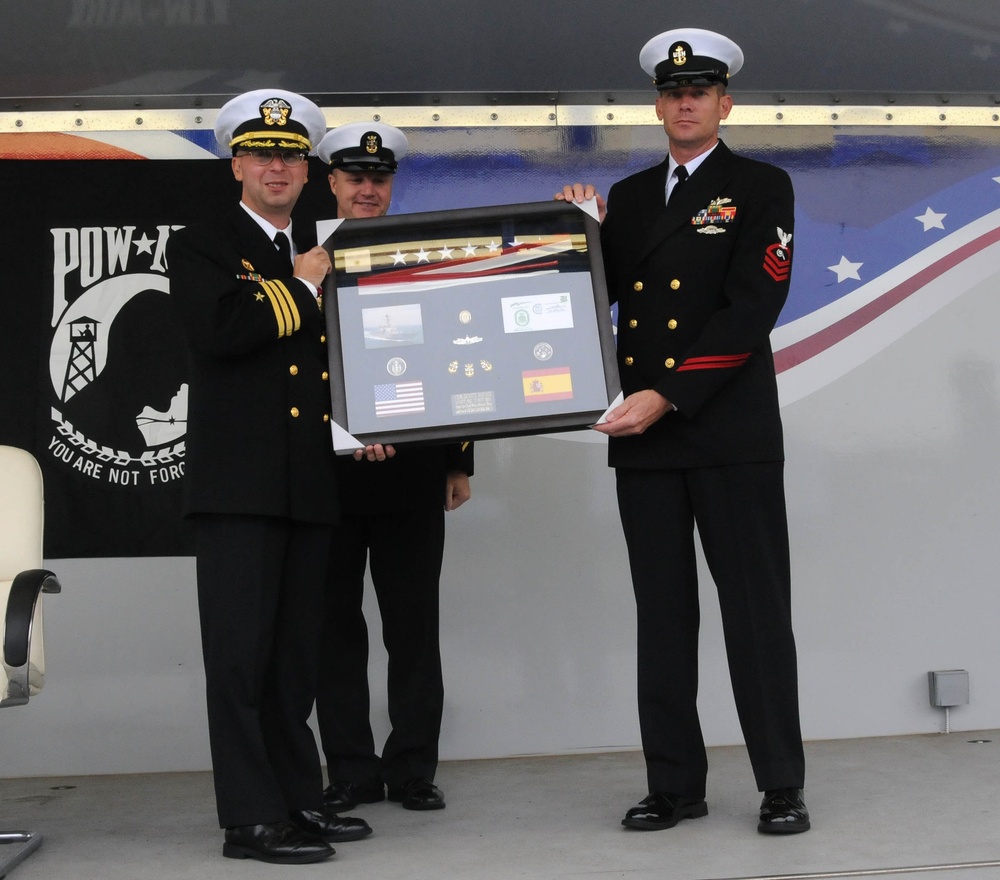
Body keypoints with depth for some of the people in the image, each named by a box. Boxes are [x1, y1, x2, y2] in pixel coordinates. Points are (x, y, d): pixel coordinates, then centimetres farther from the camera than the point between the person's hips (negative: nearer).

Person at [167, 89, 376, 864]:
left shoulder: (323, 257, 20)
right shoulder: (202, 246, 2)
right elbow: (217, 331, -17)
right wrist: (300, 288, -7)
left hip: (311, 483, 6)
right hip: (239, 481, -6)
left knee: (296, 653, 11)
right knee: (241, 650, -6)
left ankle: (299, 799, 18)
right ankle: (251, 819, -3)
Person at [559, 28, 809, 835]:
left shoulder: (762, 188, 0)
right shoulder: (629, 197, 16)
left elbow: (753, 308, -11)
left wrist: (668, 397, -17)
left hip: (731, 432, -5)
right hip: (643, 436, 5)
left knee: (757, 609, -1)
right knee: (663, 613, 7)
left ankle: (782, 786, 6)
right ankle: (675, 784, 14)